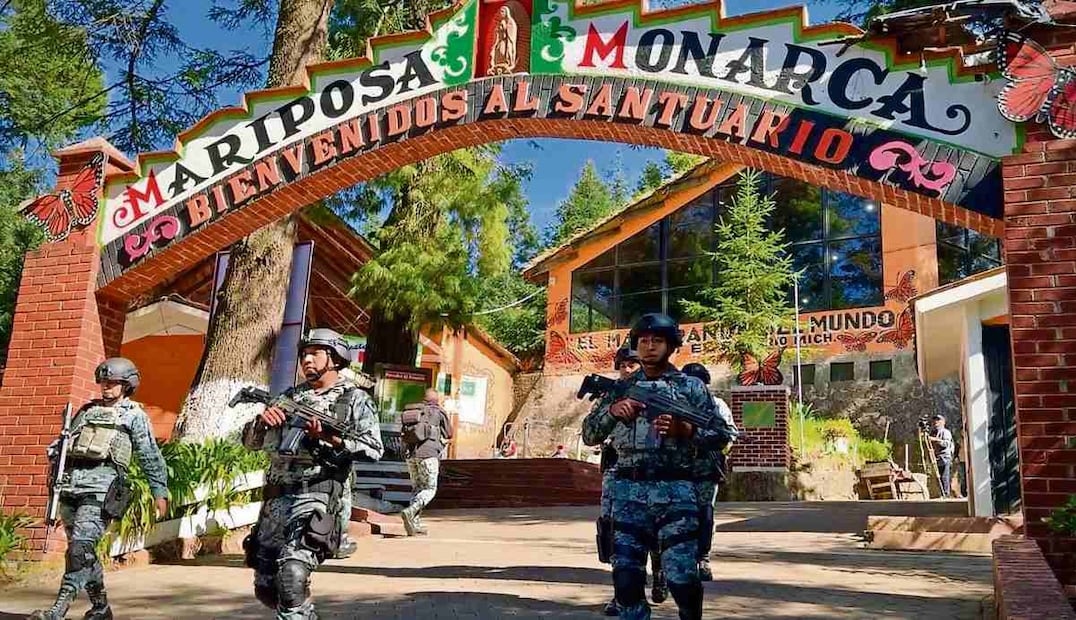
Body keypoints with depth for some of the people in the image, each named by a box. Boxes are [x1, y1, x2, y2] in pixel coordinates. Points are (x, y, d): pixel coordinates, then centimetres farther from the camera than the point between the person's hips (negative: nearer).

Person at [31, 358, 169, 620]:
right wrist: (56, 450, 4)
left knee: (80, 548, -17)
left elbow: (151, 457, 6)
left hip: (100, 488, -6)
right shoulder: (87, 410, 24)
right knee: (83, 551, 10)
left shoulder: (134, 415, 9)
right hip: (70, 485, 6)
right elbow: (62, 443, 29)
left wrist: (160, 492, 2)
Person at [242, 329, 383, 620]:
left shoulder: (355, 399, 3)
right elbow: (251, 441, 17)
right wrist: (262, 420, -4)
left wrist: (330, 437, -17)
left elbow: (374, 448, -7)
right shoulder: (289, 397, 17)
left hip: (315, 498, -6)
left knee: (292, 575, -25)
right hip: (275, 500, 6)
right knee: (265, 587, 11)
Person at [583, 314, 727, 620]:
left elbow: (717, 436, 4)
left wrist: (683, 429, -14)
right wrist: (612, 410, -9)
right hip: (628, 491, 3)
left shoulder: (691, 386, 7)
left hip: (675, 491, -2)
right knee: (626, 577, 1)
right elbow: (589, 435, 9)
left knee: (681, 577, -5)